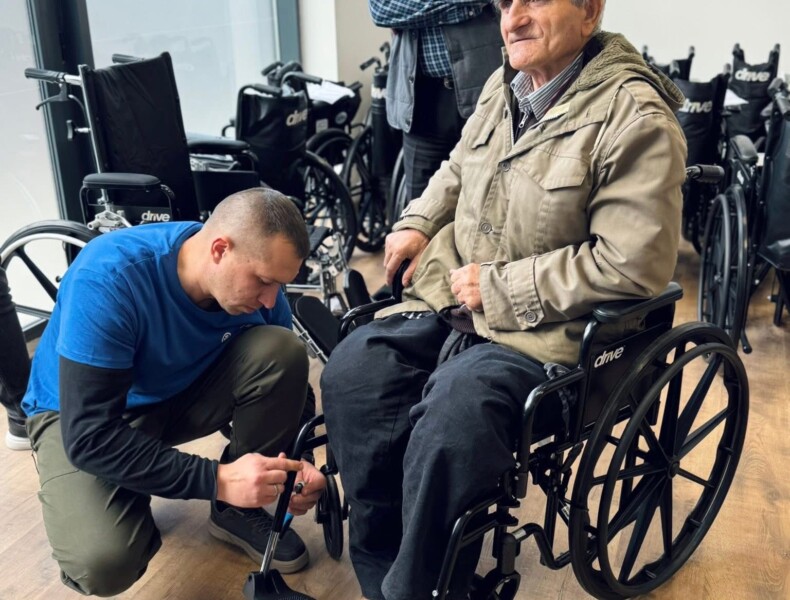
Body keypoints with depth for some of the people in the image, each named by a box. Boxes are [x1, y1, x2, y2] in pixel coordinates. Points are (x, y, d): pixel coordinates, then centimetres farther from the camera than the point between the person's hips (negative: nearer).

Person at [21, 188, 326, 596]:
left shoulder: (257, 287, -19)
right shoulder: (110, 276, -34)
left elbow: (281, 385, -5)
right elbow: (90, 438, -35)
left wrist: (295, 463, -24)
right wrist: (217, 479, -39)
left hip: (182, 393, 5)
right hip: (82, 418, -4)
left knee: (282, 351, -23)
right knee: (103, 562, -32)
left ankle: (237, 509, -5)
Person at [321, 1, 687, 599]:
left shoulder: (636, 119, -12)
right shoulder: (504, 86, 10)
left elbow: (633, 264, -18)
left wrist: (500, 287, -16)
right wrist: (418, 222, 9)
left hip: (540, 327, -6)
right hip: (450, 297, 7)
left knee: (449, 422, -31)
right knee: (351, 371, -15)